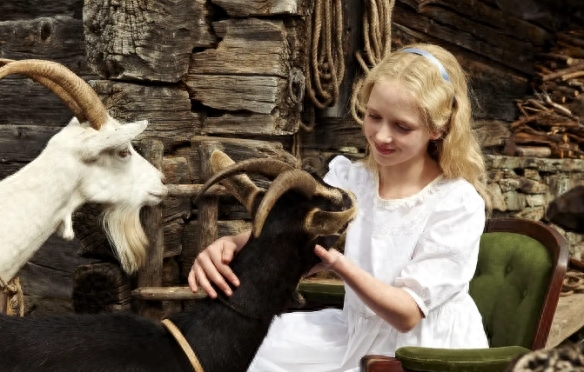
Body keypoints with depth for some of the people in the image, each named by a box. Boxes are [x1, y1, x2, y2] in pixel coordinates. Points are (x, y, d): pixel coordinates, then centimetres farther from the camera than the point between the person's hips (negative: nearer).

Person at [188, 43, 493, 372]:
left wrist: (339, 264, -36)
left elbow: (407, 314, -19)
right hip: (359, 333, 5)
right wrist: (232, 244, -35)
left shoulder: (458, 204, -15)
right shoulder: (347, 178, 0)